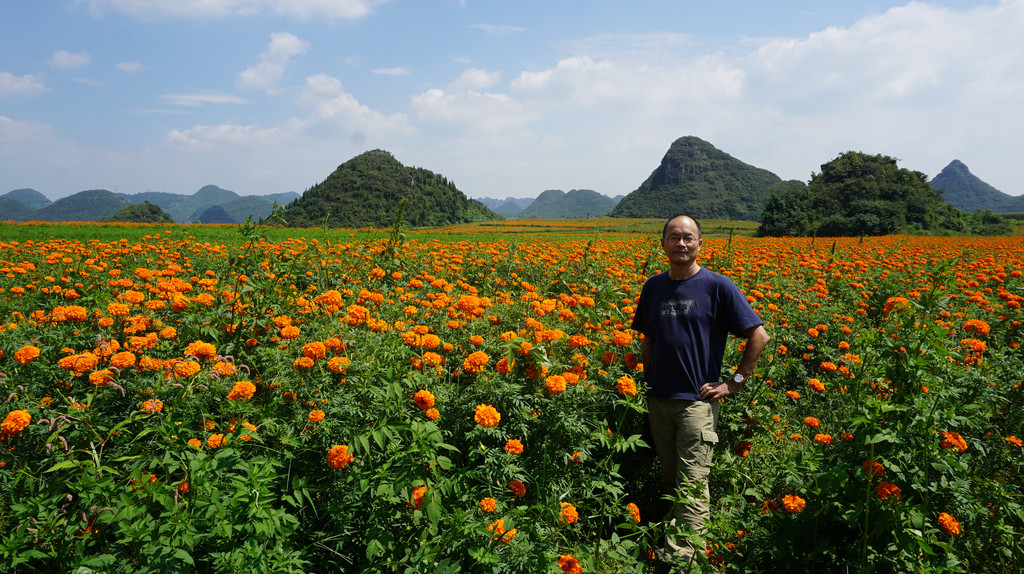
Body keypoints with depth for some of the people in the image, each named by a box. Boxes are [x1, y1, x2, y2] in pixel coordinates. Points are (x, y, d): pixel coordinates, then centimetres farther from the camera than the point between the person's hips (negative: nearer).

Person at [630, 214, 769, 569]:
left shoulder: (718, 286, -7)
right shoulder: (654, 286, 8)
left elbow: (759, 336, -7)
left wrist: (733, 383, -8)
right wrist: (648, 378, 9)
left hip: (696, 402, -5)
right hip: (657, 400, 5)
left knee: (692, 487, -4)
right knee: (669, 480, 15)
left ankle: (679, 558, -1)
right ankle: (670, 542, 28)